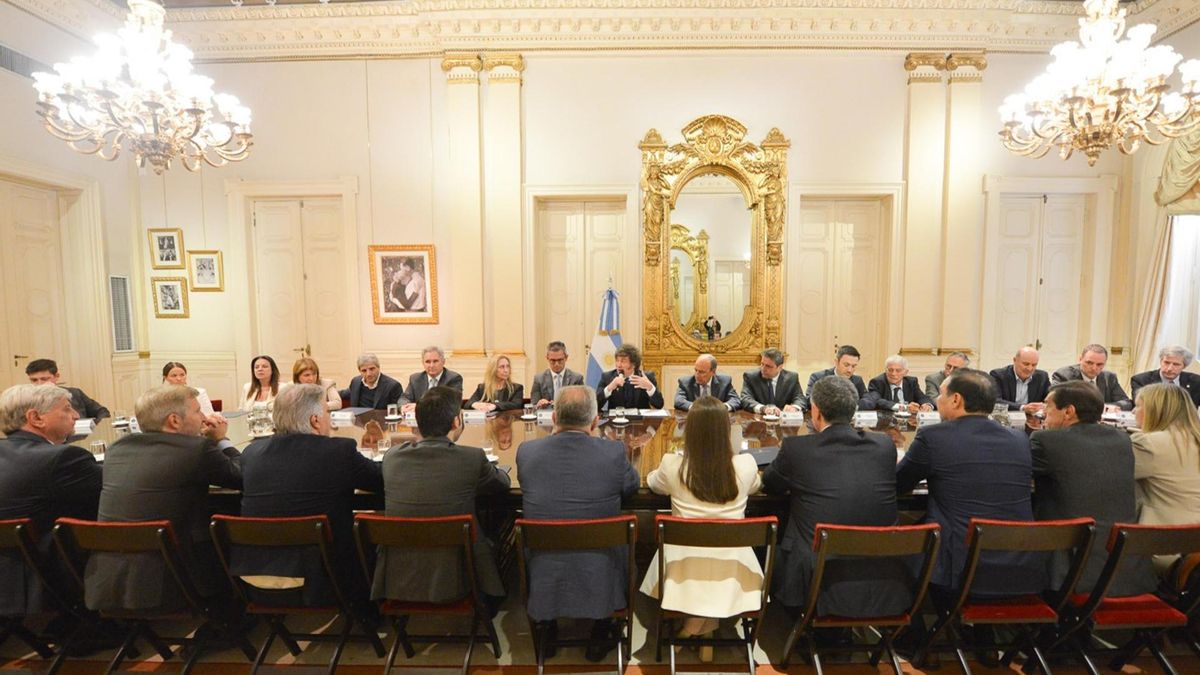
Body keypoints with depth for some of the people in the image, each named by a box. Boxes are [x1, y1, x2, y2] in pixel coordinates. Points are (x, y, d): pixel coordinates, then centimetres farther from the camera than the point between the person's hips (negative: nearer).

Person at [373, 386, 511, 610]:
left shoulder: (392, 456, -7)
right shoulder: (472, 458, -17)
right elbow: (504, 483, 2)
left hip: (395, 581, 3)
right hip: (453, 581, -3)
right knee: (493, 544, 25)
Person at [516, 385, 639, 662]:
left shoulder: (526, 451, -13)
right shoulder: (614, 451, -17)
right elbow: (632, 485, 5)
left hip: (542, 580, 2)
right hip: (598, 580, -1)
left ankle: (547, 633, 45)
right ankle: (600, 635, 38)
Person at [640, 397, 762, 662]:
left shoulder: (672, 465, -15)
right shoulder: (745, 465, -13)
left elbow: (652, 484, 10)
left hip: (685, 568, -1)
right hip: (731, 569, 1)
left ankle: (694, 623, 19)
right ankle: (707, 630, 19)